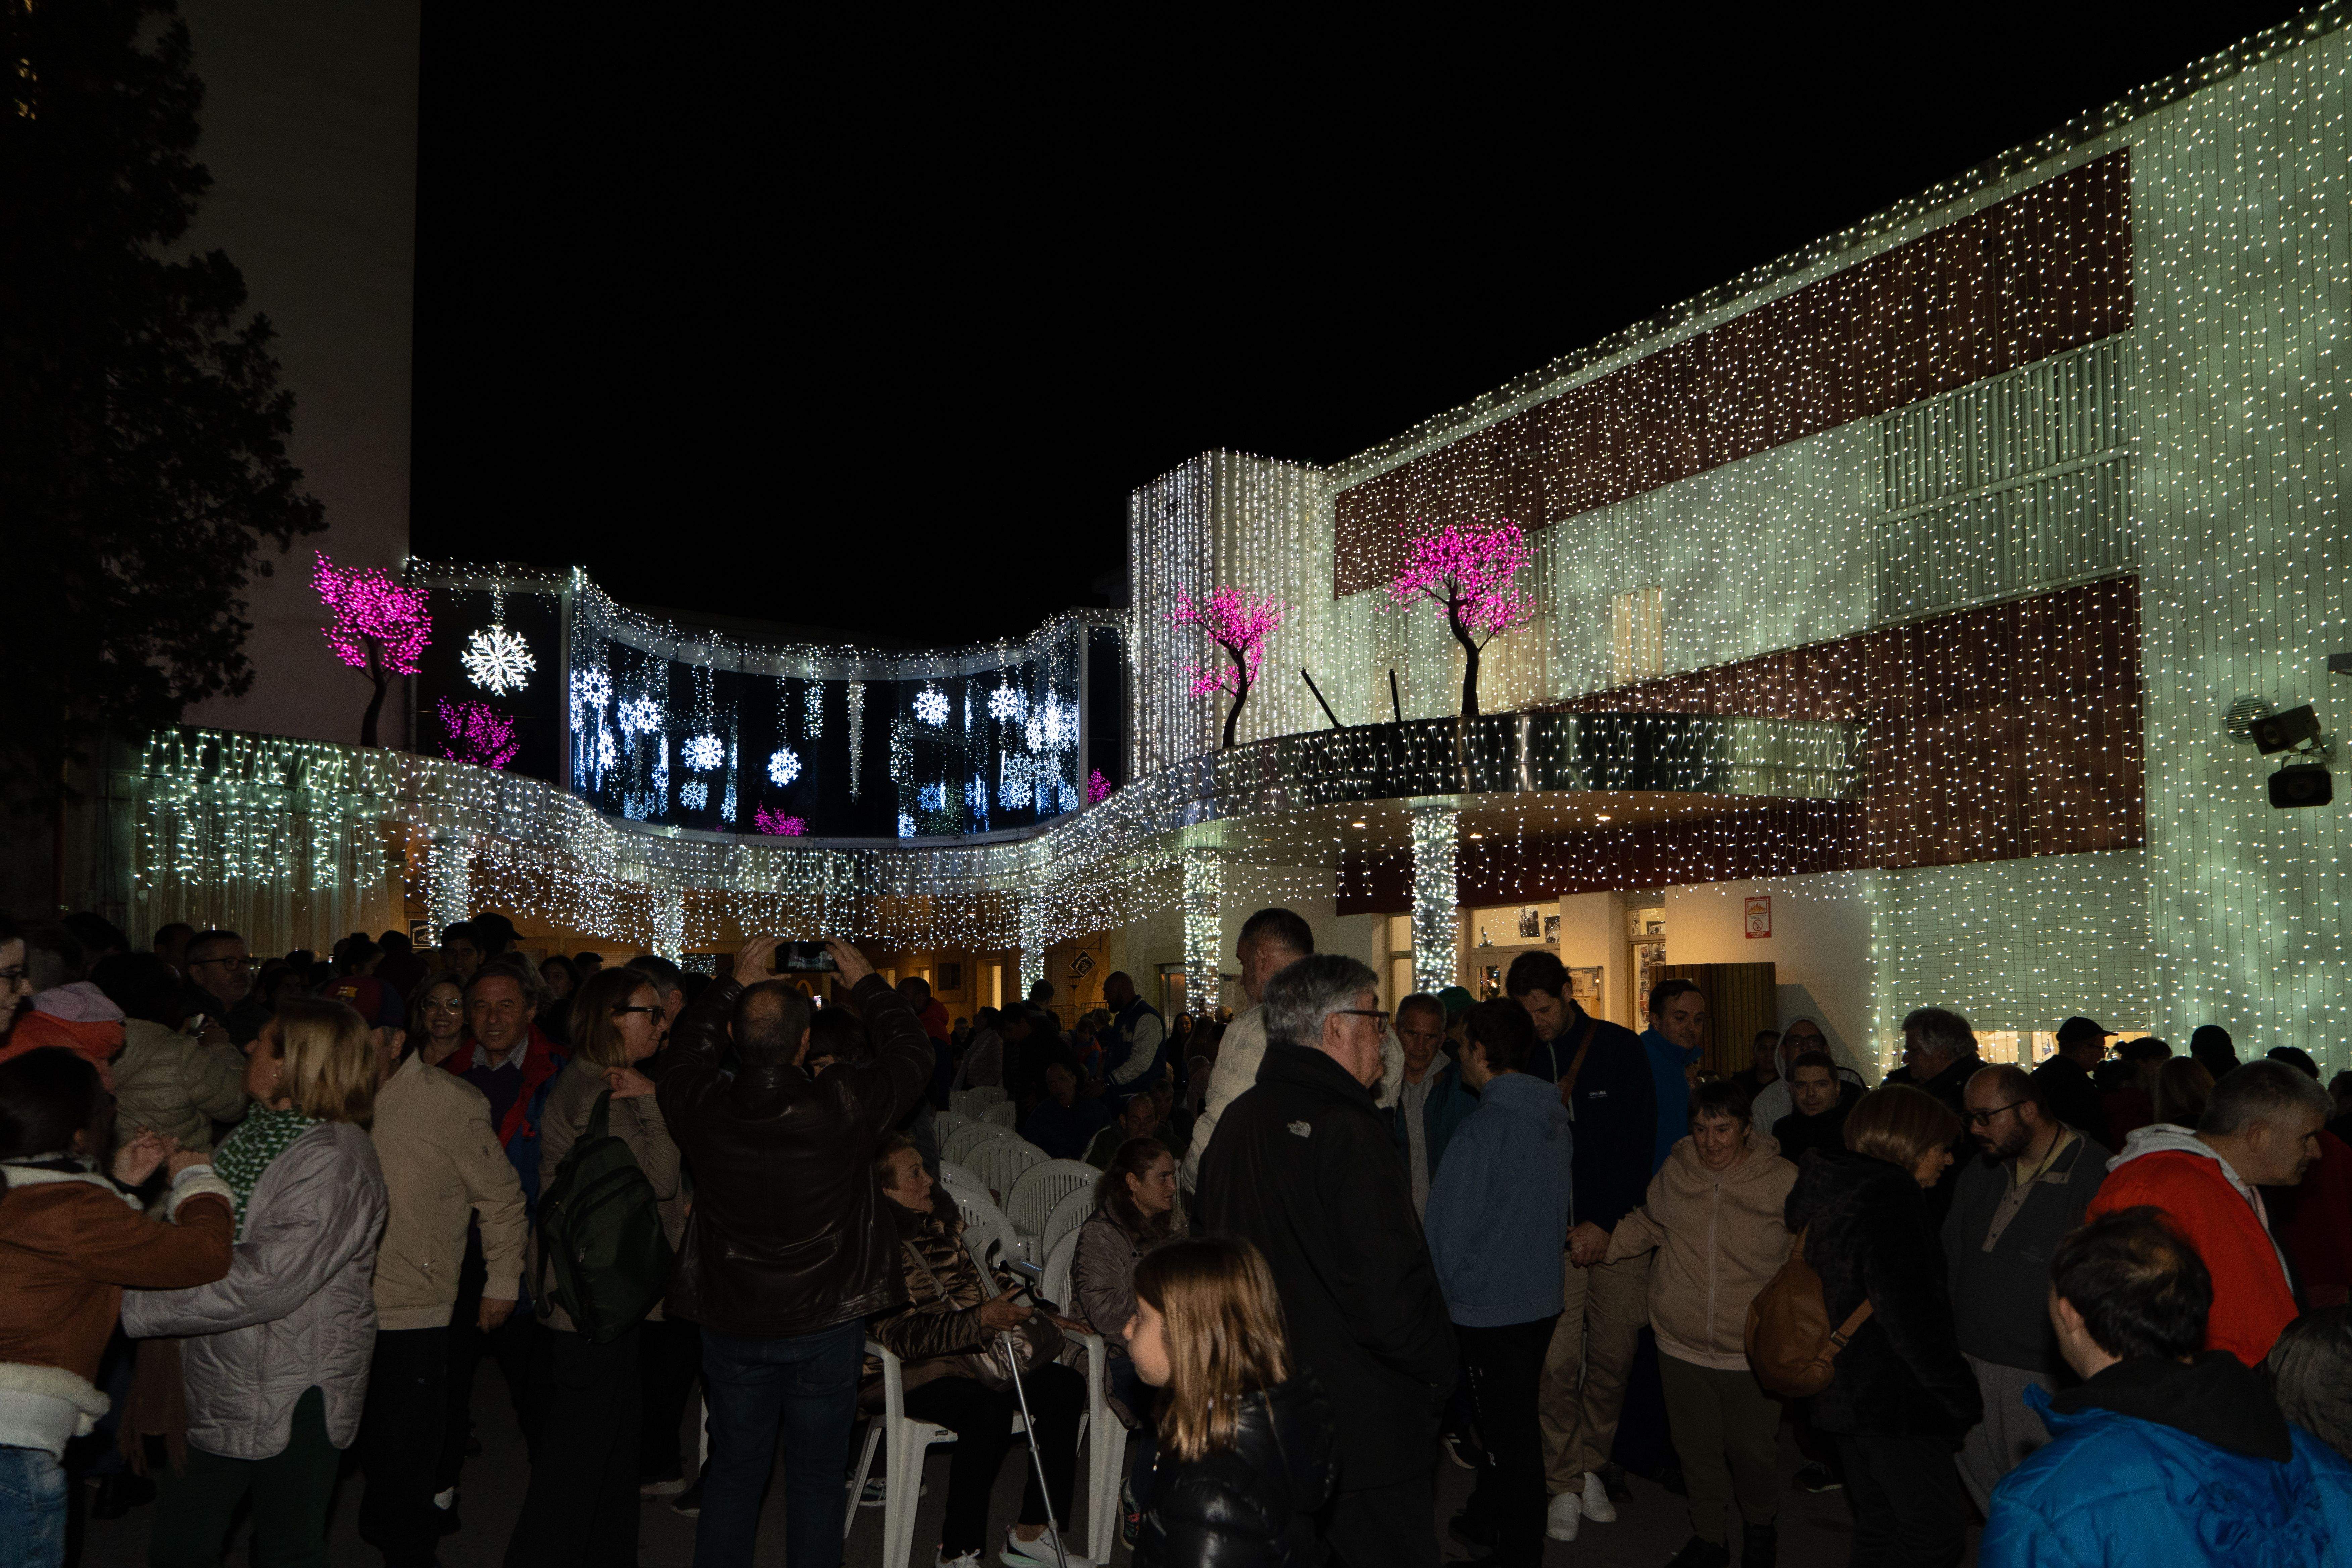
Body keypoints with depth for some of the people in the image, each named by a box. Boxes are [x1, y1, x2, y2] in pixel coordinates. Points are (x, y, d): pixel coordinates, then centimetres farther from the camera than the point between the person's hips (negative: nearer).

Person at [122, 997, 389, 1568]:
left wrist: (132, 1307, -22)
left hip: (291, 1403, -8)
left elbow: (264, 1283, -28)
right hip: (209, 1387, 8)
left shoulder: (335, 1162, -23)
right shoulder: (250, 1135, 6)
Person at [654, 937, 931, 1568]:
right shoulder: (843, 1106, -21)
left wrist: (735, 984, 15)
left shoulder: (702, 1108, -15)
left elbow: (680, 1055, 10)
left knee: (734, 1468, 18)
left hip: (730, 1324, 2)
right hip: (826, 1325, -2)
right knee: (818, 1475, 12)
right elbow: (912, 1053, -2)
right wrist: (866, 983, 9)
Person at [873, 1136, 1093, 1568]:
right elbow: (899, 1336, -21)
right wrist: (980, 1321, -28)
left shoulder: (943, 1222, 13)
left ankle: (1032, 1533, -7)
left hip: (972, 1354, 8)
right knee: (988, 1409, -34)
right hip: (911, 1373, -8)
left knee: (1064, 1385, -11)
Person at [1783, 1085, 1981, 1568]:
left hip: (1844, 1395, 10)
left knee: (1878, 1528, 18)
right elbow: (1911, 1316, -24)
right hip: (1895, 1401, -10)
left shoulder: (1830, 1193, 13)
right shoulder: (1889, 1198, -18)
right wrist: (1961, 1396, -14)